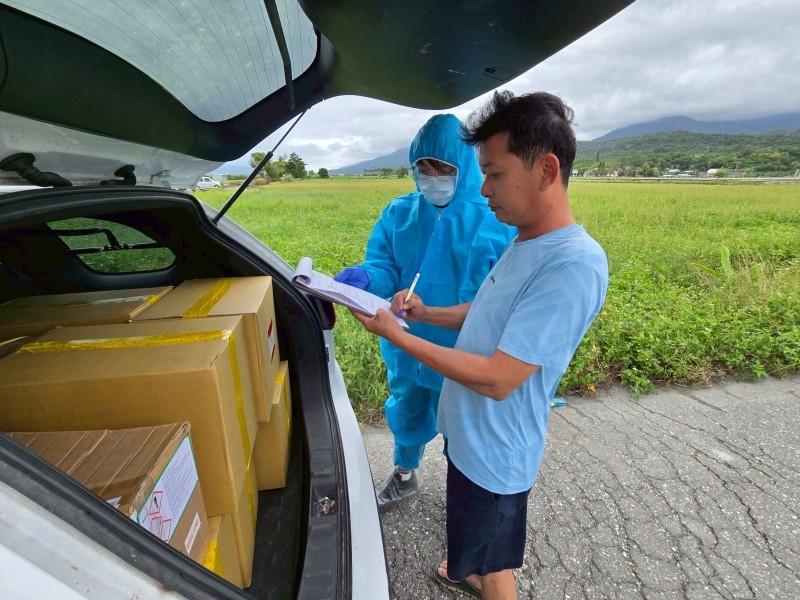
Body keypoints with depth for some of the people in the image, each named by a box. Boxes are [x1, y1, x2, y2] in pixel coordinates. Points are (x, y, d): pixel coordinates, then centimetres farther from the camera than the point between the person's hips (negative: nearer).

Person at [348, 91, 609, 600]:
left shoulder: (574, 265, -30)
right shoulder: (528, 242, 1)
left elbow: (497, 379, -31)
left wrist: (395, 334, -25)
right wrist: (426, 313, -2)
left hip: (495, 450, -9)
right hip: (470, 429, 9)